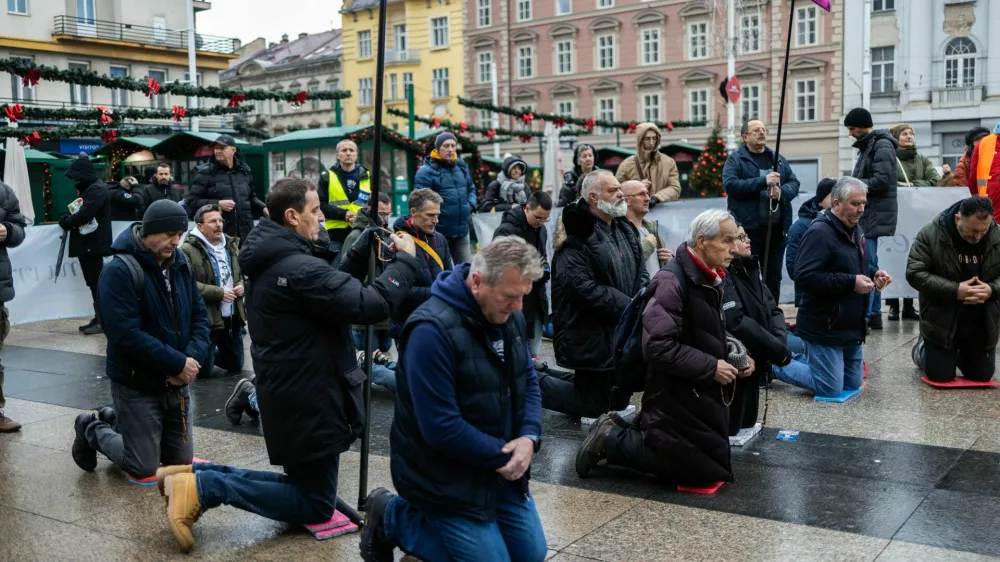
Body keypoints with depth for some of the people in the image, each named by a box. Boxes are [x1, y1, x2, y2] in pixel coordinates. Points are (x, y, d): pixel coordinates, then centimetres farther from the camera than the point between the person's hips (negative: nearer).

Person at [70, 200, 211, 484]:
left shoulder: (181, 265, 3)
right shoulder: (120, 270, -18)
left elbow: (199, 316, 4)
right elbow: (126, 334, -25)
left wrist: (193, 358, -14)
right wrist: (178, 363, -23)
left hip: (177, 383, 7)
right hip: (137, 384, -6)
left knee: (181, 459, 14)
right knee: (144, 467, -1)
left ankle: (115, 420, 33)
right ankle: (92, 429, 25)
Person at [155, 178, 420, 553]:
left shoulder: (271, 261, 9)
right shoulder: (299, 268, -24)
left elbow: (338, 287, 15)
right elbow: (370, 305, -28)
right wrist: (405, 259, -15)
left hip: (290, 394, 10)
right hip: (307, 401, -10)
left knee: (305, 483, 23)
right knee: (317, 505, 5)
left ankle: (196, 474, 12)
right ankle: (204, 486, -5)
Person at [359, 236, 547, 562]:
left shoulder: (510, 317, -1)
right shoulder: (432, 330, -28)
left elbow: (528, 384, 8)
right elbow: (442, 428, -29)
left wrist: (529, 438, -12)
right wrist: (506, 454, -19)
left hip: (500, 468, 8)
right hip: (445, 479, -8)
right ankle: (392, 519, 10)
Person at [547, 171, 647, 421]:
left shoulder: (625, 230, 11)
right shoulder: (577, 238, -19)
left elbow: (641, 274, 15)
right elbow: (584, 289, -27)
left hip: (625, 331, 9)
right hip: (593, 337, -9)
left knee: (618, 401, 18)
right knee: (593, 407, 1)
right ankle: (534, 384, 19)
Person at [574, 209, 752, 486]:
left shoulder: (711, 280, 10)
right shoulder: (672, 281, -21)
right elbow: (658, 345, -27)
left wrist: (735, 359, 5)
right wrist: (710, 367, -23)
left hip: (702, 394, 10)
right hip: (674, 395, -10)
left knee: (714, 462, 16)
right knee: (704, 471, -4)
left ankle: (619, 431, 18)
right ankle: (611, 439, 3)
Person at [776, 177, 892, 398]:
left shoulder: (855, 230, 12)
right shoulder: (819, 232, -19)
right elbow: (805, 276, -28)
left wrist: (873, 275, 3)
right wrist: (851, 282, -26)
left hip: (851, 327, 9)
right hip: (825, 328, -9)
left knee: (853, 385, 17)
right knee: (830, 390, -4)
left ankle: (806, 358, 31)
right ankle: (776, 363, 12)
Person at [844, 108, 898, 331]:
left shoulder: (882, 145, -11)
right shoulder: (868, 145, 19)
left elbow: (881, 180, -20)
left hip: (875, 214, -10)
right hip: (867, 214, 10)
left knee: (867, 265, -10)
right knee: (870, 265, 13)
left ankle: (863, 317, -9)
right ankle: (874, 314, 20)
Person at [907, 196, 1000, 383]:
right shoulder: (931, 234, -16)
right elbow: (915, 273, -18)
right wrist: (955, 290, -25)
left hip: (982, 323, 3)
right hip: (942, 321, -3)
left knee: (982, 375, 11)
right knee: (940, 375, 1)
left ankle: (959, 355, 43)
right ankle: (922, 348, 34)